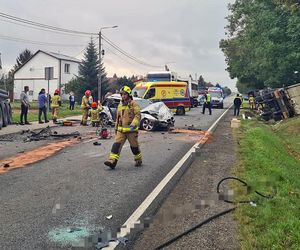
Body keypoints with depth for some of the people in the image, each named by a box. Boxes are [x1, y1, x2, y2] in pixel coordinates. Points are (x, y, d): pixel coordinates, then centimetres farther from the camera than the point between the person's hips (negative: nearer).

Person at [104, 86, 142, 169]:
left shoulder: (134, 104, -7)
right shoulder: (120, 105, 15)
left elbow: (138, 115, -17)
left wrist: (133, 125, -30)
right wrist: (116, 128, 23)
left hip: (131, 130, -5)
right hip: (121, 130, 5)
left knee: (134, 146, 8)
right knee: (116, 144, -10)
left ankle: (138, 160, 28)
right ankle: (112, 161, -15)